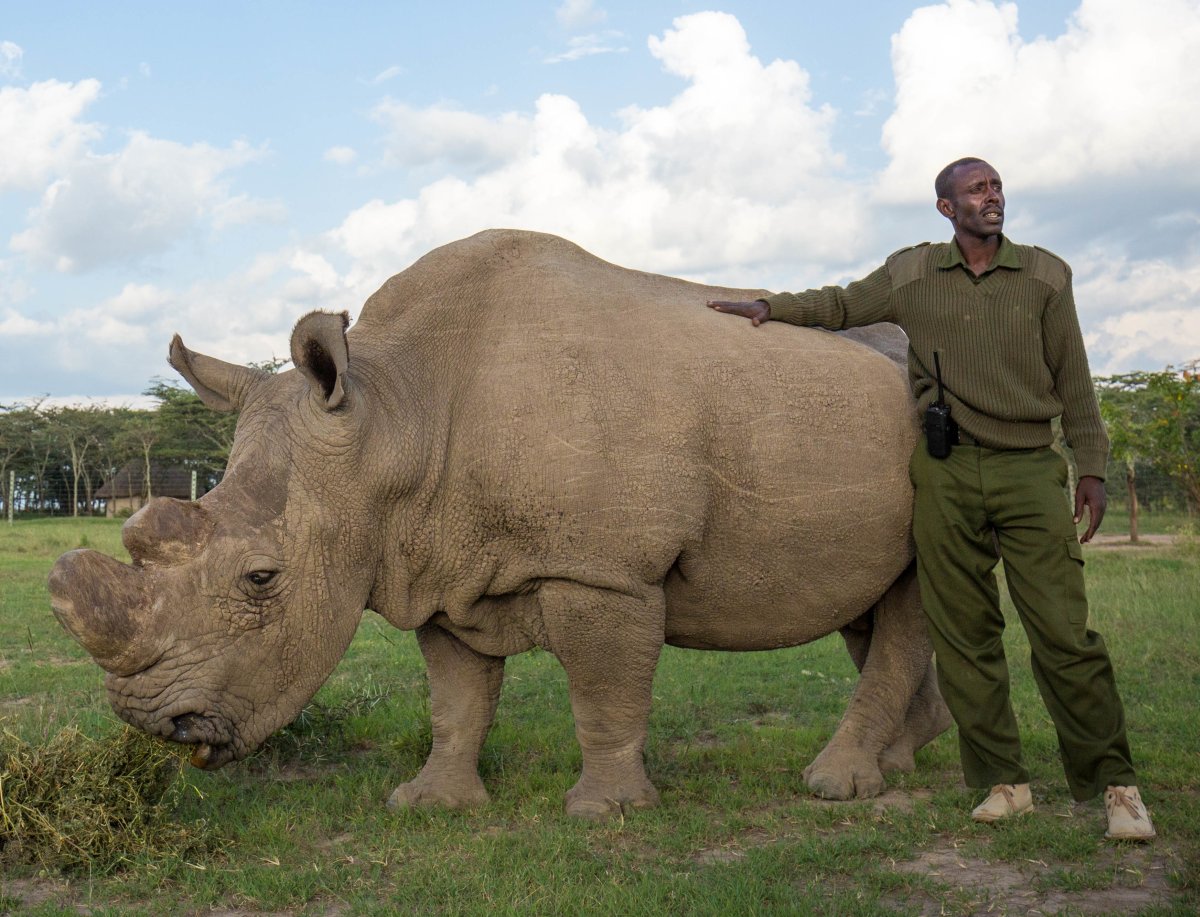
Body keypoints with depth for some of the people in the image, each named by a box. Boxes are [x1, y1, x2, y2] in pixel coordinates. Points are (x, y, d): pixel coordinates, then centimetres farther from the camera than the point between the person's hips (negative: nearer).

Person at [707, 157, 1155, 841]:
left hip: (1030, 470, -1)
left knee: (1064, 631, -8)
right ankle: (1004, 782, 10)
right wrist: (771, 307, 15)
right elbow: (843, 305, 27)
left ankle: (1115, 784, 0)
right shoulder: (912, 274, 10)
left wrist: (1093, 469, 7)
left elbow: (1074, 382, 11)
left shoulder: (1045, 275, 9)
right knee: (964, 635, 1)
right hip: (946, 472, 1)